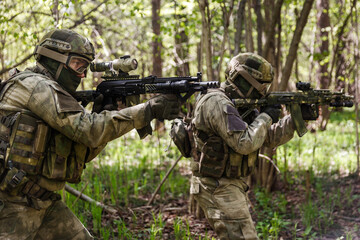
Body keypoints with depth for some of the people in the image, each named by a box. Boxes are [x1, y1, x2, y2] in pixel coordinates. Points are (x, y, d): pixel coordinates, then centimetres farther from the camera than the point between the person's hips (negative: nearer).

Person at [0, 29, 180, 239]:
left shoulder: (52, 91, 16)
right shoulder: (34, 85, -13)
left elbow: (83, 153, 14)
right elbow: (87, 129, -23)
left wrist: (103, 114, -2)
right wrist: (149, 110, -21)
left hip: (43, 200, 9)